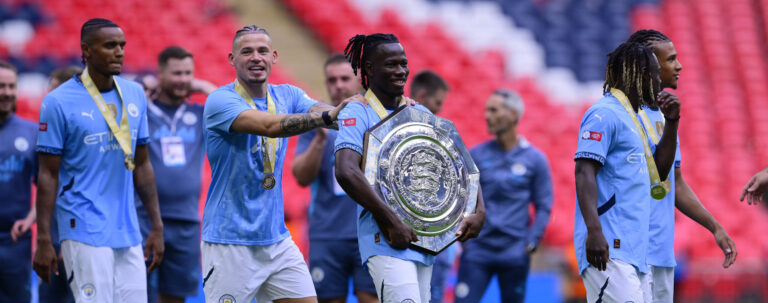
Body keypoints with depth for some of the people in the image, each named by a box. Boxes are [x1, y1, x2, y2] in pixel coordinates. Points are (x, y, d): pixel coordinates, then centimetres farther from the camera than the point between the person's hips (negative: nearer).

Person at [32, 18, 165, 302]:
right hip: (85, 232, -6)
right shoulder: (59, 102, -7)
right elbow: (48, 175, -7)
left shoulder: (135, 95, 10)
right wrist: (43, 240, -10)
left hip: (128, 231, 6)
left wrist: (156, 226, 13)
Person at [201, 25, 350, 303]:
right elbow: (269, 125, -28)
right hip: (230, 244, -6)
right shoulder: (220, 101, -12)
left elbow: (321, 110, -10)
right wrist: (325, 117, -41)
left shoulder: (287, 95, 8)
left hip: (276, 238, 6)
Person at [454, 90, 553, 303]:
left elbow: (544, 207, 5)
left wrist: (531, 242, -5)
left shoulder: (535, 159, 3)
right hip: (477, 250, 1)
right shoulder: (476, 155, 6)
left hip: (515, 254, -1)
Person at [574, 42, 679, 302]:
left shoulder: (631, 117, 24)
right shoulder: (605, 113, -6)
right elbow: (584, 173, -17)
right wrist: (594, 231, -29)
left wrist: (671, 121, 17)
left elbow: (659, 171, 29)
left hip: (633, 251, 10)